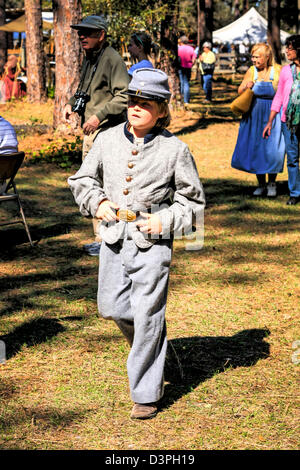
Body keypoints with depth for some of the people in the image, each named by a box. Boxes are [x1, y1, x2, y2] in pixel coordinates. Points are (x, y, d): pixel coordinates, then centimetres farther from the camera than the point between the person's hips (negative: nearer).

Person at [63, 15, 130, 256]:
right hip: (90, 131, 10)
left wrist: (98, 116, -25)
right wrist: (71, 104, 12)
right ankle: (100, 238, 23)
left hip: (107, 131, -10)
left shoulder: (112, 59, -14)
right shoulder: (89, 58, 15)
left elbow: (124, 96, -21)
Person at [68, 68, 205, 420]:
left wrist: (165, 220, -10)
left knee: (147, 317, -2)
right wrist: (97, 202, -2)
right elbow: (82, 180, 16)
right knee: (111, 307, 9)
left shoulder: (175, 149, -5)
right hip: (114, 237, 4)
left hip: (152, 242, -4)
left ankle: (146, 394, 10)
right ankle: (148, 344, 41)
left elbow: (192, 199, 4)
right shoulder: (107, 140, 3)